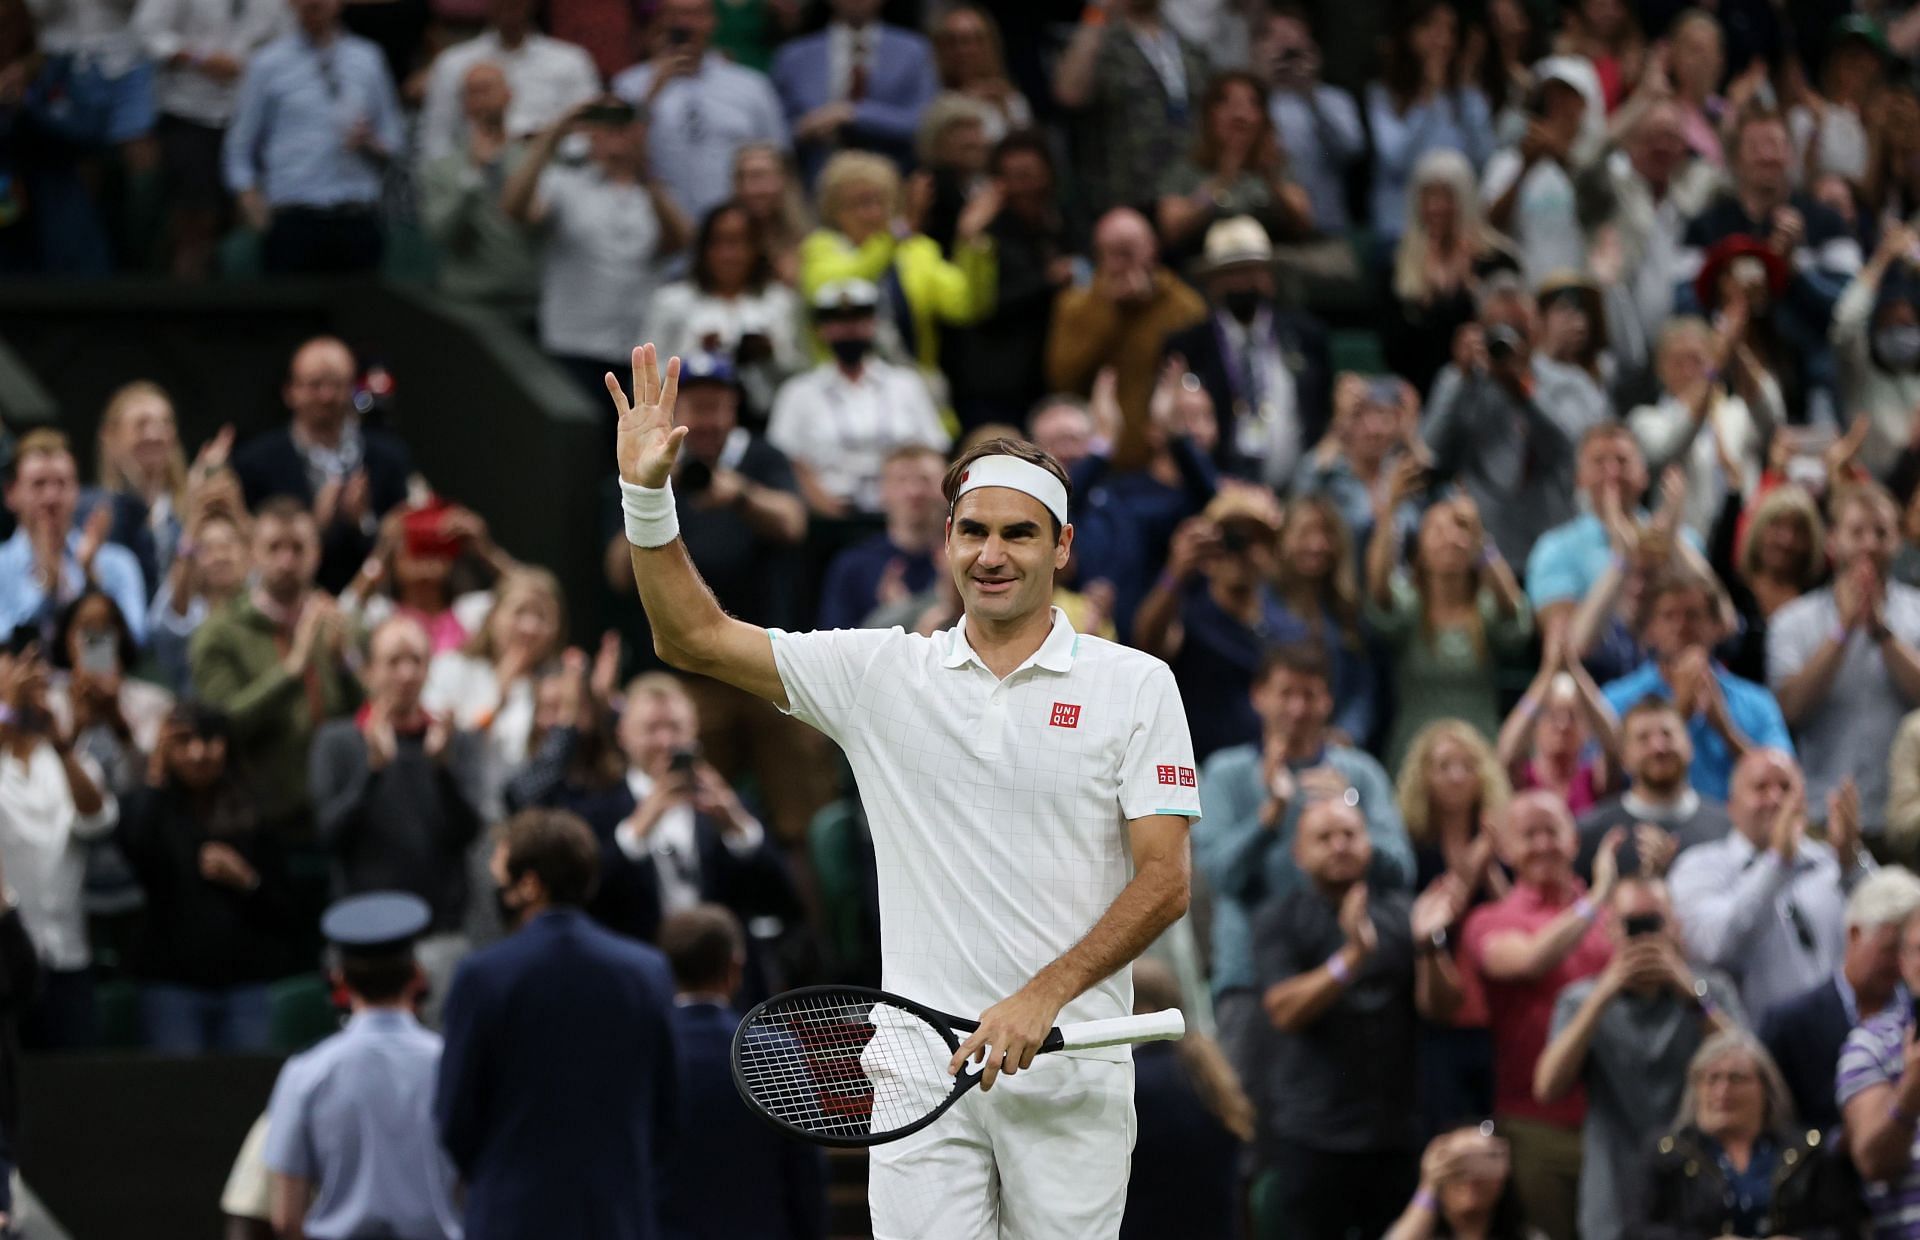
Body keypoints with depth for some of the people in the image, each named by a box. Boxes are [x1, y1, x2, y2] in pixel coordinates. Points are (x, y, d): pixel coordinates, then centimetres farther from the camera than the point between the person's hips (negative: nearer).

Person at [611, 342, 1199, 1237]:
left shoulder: (1135, 686, 2)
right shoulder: (882, 675, 9)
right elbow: (696, 639, 8)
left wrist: (1043, 997, -15)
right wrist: (647, 495, -6)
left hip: (1068, 1062, -1)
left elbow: (1163, 883, -3)